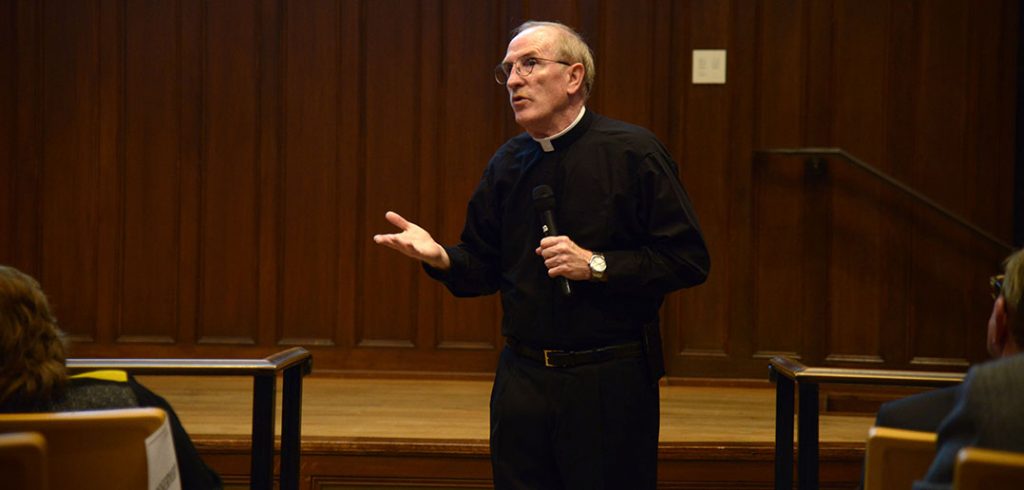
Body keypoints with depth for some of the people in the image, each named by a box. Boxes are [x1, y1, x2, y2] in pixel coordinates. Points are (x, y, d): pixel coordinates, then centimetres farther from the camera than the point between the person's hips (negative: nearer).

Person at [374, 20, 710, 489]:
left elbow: (688, 260, -10)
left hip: (610, 382, -4)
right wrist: (440, 257, -6)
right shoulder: (507, 164, 9)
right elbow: (486, 267, 14)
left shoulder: (633, 152, -7)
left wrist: (597, 265, -17)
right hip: (522, 380, 5)